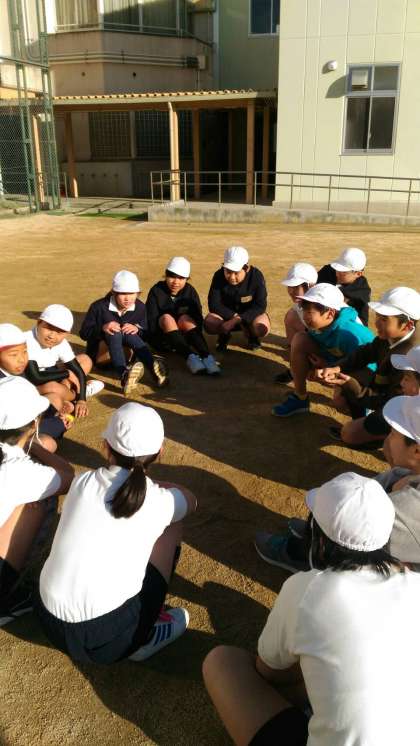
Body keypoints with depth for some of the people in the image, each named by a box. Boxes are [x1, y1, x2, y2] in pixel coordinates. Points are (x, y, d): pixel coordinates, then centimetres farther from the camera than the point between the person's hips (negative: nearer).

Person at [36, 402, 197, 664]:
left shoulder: (82, 482, 0)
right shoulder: (159, 502, -6)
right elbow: (191, 501, 19)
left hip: (50, 624, 4)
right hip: (107, 640, -4)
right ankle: (142, 638, 16)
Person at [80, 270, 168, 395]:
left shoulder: (140, 307, -1)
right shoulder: (98, 307, -12)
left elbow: (146, 333, 2)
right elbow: (84, 333, -9)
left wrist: (137, 329, -22)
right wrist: (103, 328, -29)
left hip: (126, 353, 3)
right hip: (100, 355, -3)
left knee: (129, 334, -30)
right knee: (115, 332, -35)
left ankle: (153, 368, -51)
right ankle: (124, 375, -62)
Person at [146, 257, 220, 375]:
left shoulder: (190, 291, 0)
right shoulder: (156, 291, -7)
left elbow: (198, 320, -6)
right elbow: (151, 321, -13)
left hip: (183, 335, 2)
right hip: (162, 337, -1)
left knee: (185, 318, -27)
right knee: (167, 318, -29)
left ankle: (207, 357, -44)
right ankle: (190, 357, -48)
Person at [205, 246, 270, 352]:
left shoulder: (256, 276, -23)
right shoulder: (219, 276, -20)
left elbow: (260, 306, -24)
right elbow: (214, 304, -18)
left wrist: (237, 320, -35)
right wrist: (234, 315, -30)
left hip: (250, 314, -1)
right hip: (226, 313, 1)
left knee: (261, 327, -33)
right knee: (209, 323, -29)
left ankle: (252, 336, 5)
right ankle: (224, 335, 5)